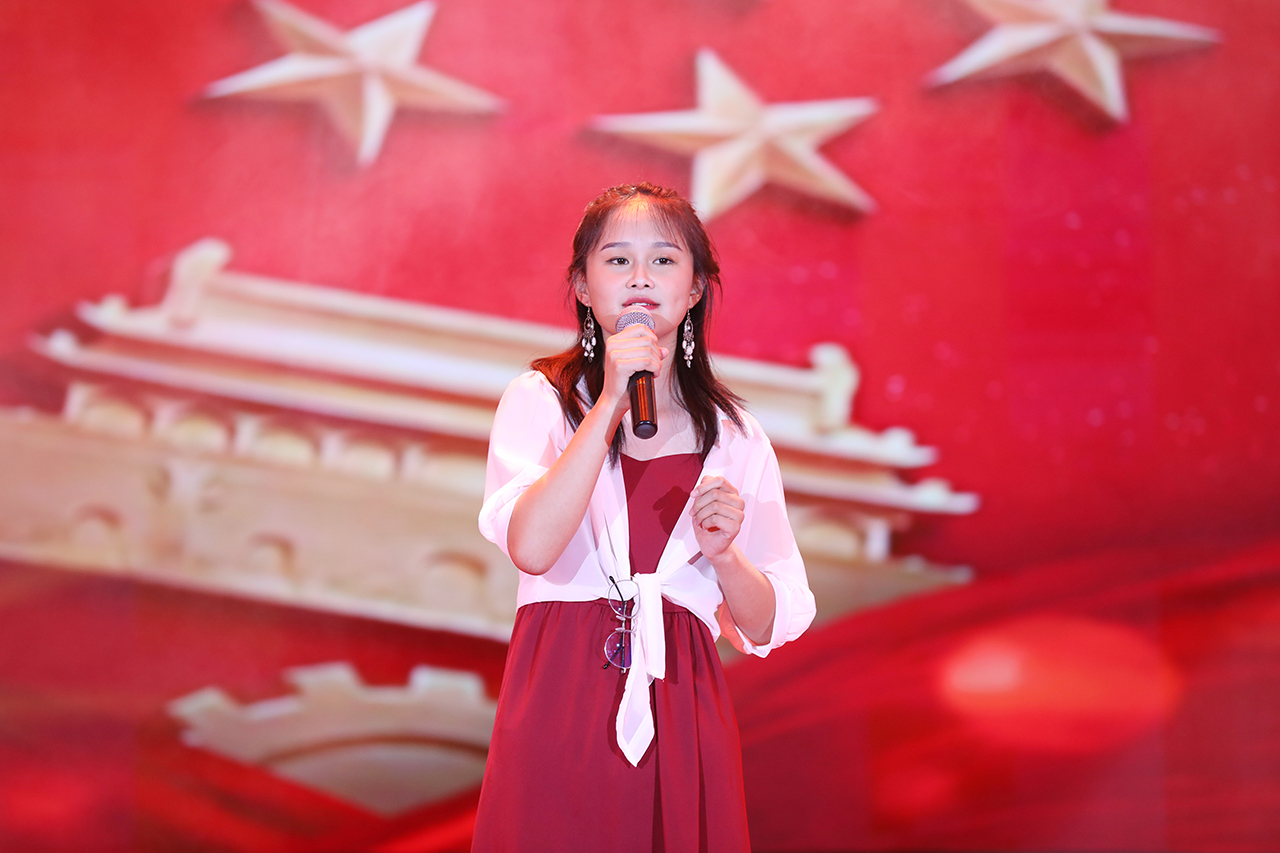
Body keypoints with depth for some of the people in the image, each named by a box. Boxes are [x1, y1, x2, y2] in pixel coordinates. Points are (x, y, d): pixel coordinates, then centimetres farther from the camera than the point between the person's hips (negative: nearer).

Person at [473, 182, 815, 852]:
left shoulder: (734, 438, 8)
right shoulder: (540, 400, 2)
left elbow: (766, 627, 10)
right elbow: (531, 546, -16)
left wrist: (723, 554, -10)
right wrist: (611, 405, -17)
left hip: (680, 716, 2)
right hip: (562, 703, -2)